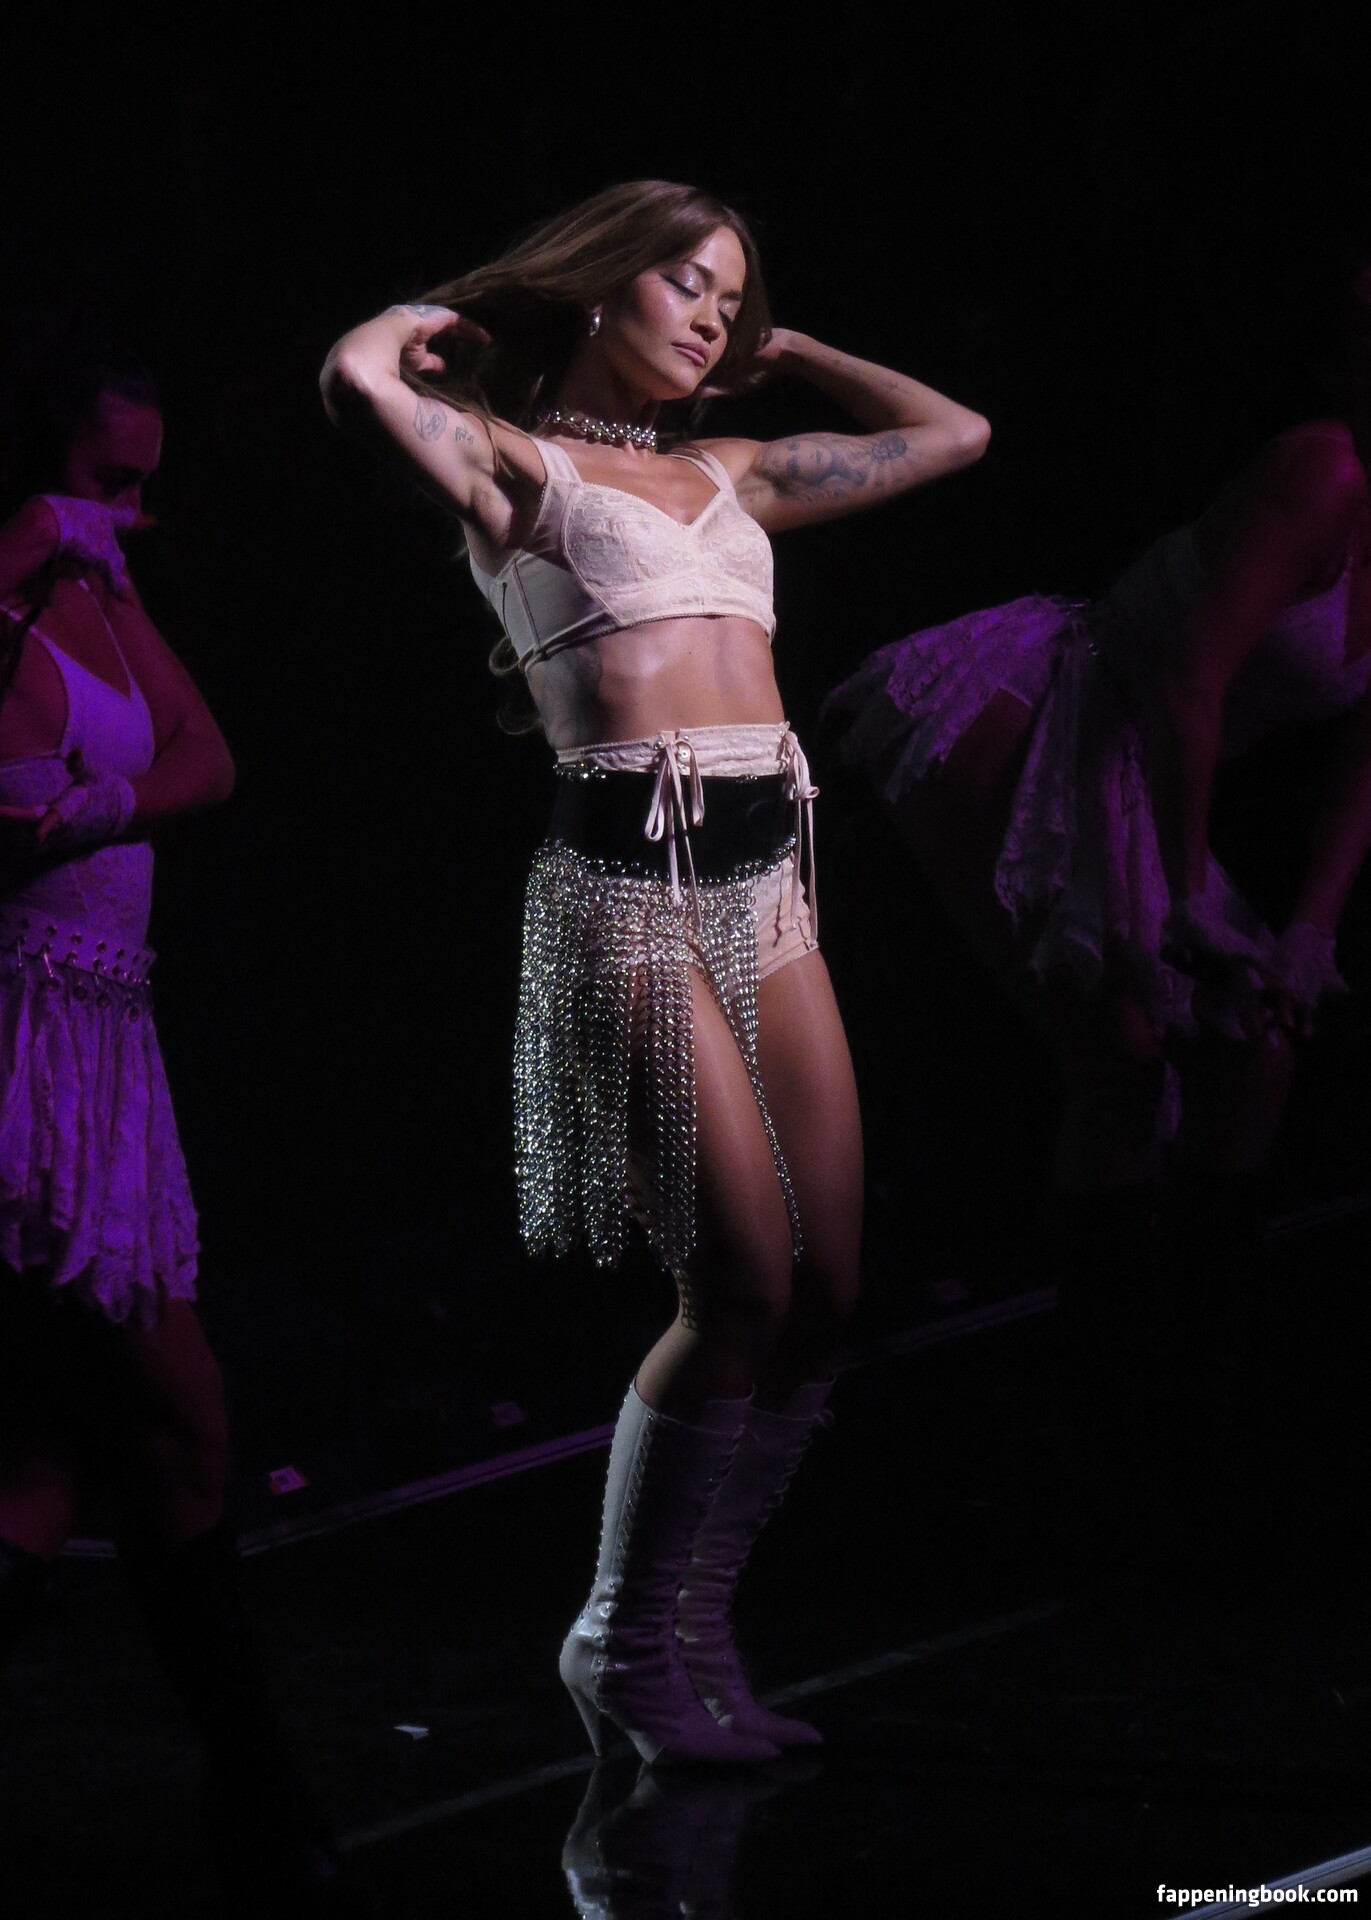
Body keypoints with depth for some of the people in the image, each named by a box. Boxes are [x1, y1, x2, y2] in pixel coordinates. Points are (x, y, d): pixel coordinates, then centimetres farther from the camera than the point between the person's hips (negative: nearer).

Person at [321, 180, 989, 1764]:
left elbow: (953, 434, 27)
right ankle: (623, 1647, 5)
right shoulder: (517, 458, 3)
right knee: (745, 1286, -11)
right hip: (631, 873, -7)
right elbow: (359, 383, -17)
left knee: (826, 1289, 1)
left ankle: (693, 1634, 12)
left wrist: (782, 354, 27)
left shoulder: (730, 472, 21)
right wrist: (423, 321, 4)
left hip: (766, 872, 7)